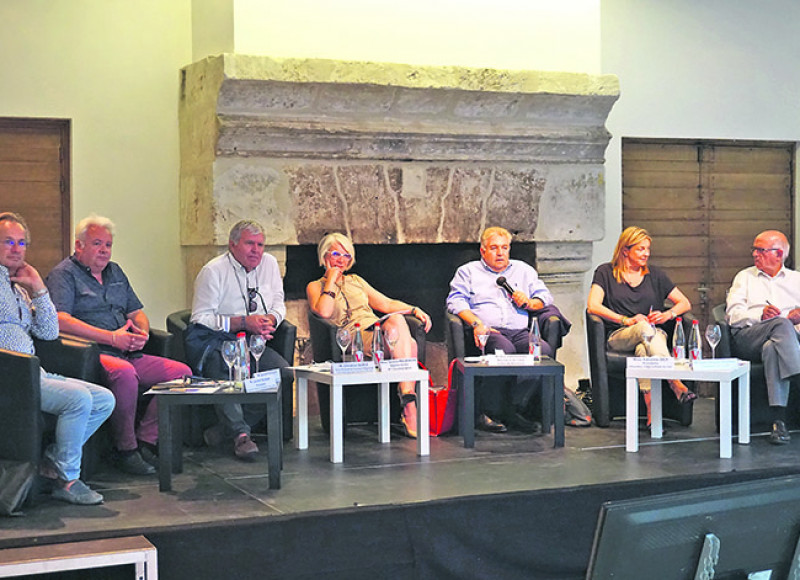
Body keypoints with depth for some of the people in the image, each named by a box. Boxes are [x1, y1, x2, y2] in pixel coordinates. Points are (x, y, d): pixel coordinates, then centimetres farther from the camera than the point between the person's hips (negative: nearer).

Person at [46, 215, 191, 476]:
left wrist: (142, 331, 1)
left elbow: (137, 312, 28)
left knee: (182, 372, -12)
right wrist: (112, 337, -18)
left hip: (129, 355, 8)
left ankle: (146, 442, -9)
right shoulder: (64, 274, 2)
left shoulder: (115, 271, 25)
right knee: (124, 373, -39)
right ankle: (125, 450, -22)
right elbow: (60, 320, -14)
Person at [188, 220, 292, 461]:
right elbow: (200, 318, -14)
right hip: (213, 341, -5)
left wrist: (270, 319, -9)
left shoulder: (269, 264, 9)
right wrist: (243, 322, -21)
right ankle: (240, 433, -32)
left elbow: (278, 304, 16)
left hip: (252, 341, 5)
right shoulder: (213, 271, -9)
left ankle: (225, 428, -18)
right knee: (224, 369, -39)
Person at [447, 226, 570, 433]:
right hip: (488, 331, -3)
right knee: (505, 349, -38)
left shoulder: (523, 270, 30)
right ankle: (486, 412, -31)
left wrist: (529, 303, 2)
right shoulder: (468, 271, 20)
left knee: (544, 350, -30)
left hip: (520, 332, 3)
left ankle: (515, 409, -26)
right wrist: (476, 323, -13)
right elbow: (456, 301, 5)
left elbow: (545, 297, 26)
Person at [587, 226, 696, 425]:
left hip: (654, 333, 2)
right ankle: (675, 383, -49)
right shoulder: (605, 272, 11)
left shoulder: (655, 274, 20)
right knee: (644, 328, -37)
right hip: (619, 337, -2)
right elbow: (593, 306, -5)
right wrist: (627, 320, -14)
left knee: (643, 350, -37)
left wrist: (667, 315, -3)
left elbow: (685, 303, 20)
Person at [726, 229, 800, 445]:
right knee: (781, 325, -36)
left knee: (772, 349, -38)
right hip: (747, 336, -1)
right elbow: (732, 314, 8)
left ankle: (779, 419, -49)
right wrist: (760, 315, -10)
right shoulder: (744, 277, 26)